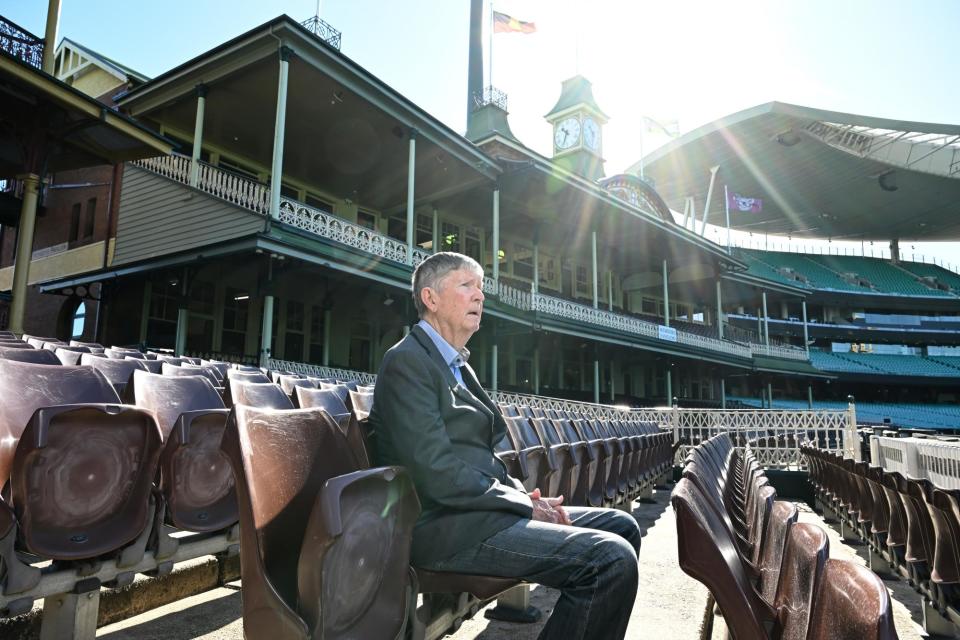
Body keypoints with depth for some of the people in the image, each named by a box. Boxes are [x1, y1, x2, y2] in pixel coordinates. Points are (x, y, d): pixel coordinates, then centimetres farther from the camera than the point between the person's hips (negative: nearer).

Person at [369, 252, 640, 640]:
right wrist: (525, 504, -12)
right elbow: (437, 473, -20)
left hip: (482, 506, 10)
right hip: (446, 525, -10)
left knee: (622, 527, 9)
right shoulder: (407, 361, -11)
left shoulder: (457, 364, 19)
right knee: (613, 559, -21)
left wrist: (525, 496, 1)